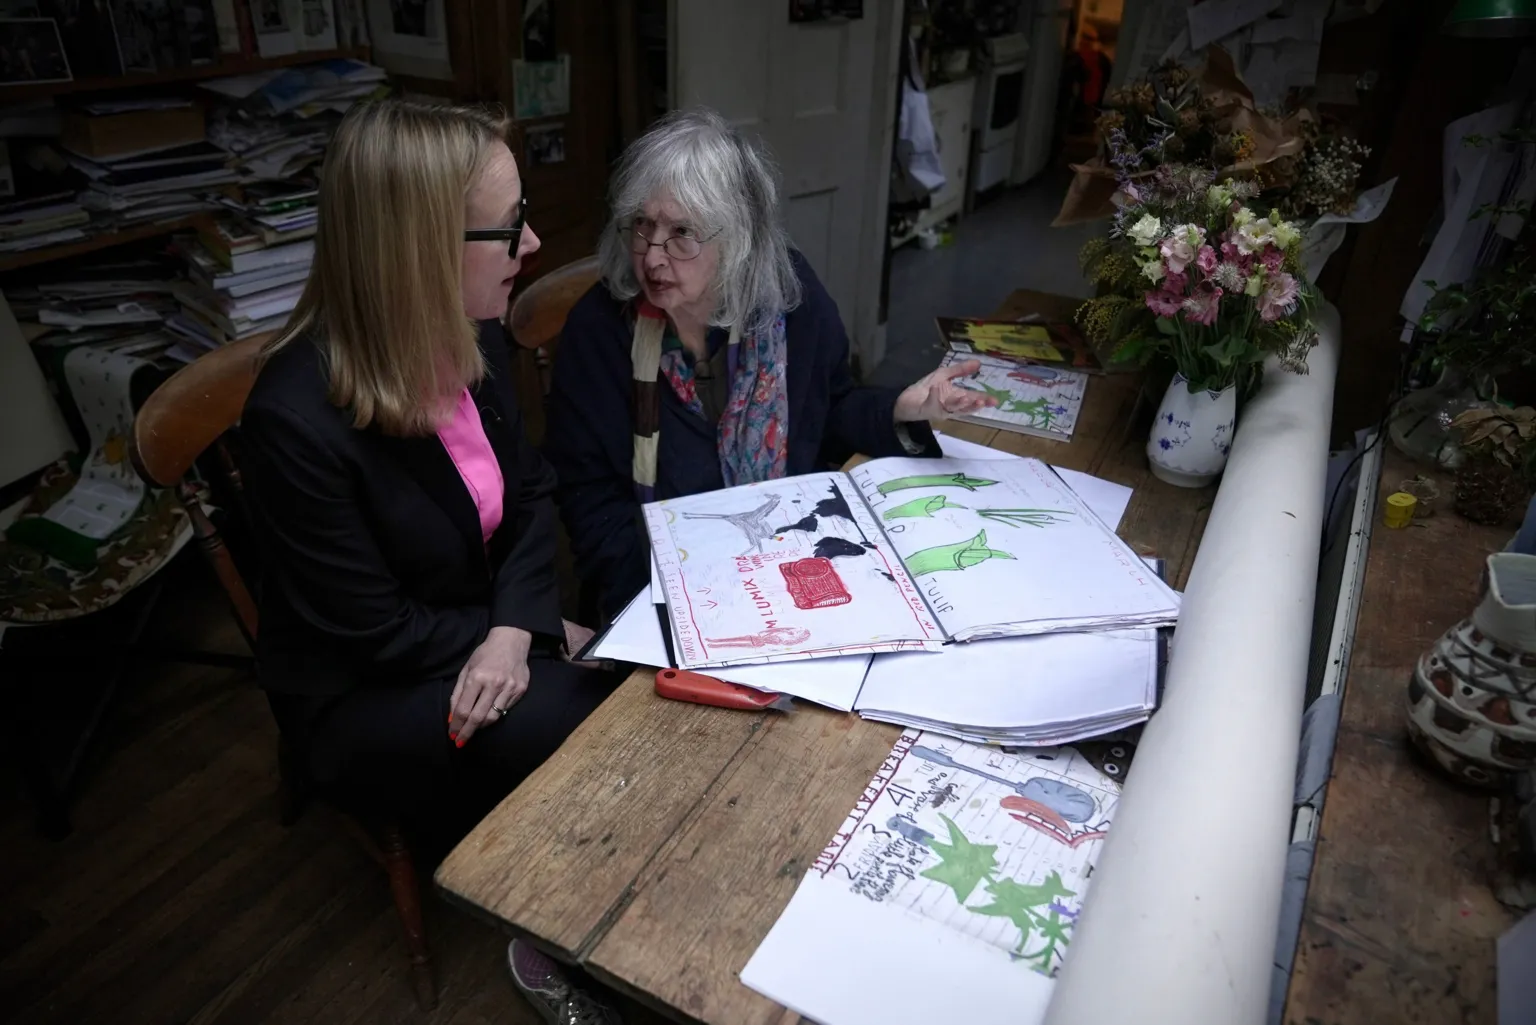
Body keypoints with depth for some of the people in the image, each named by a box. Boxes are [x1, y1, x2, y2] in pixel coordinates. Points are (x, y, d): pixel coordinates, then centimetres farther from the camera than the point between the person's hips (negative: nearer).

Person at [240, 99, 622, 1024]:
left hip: (489, 624, 6)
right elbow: (373, 631, -21)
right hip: (365, 691, -5)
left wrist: (517, 625, -18)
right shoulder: (297, 419, -28)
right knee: (570, 734, -26)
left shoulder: (474, 338, -8)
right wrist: (545, 635, -15)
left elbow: (531, 489, 0)